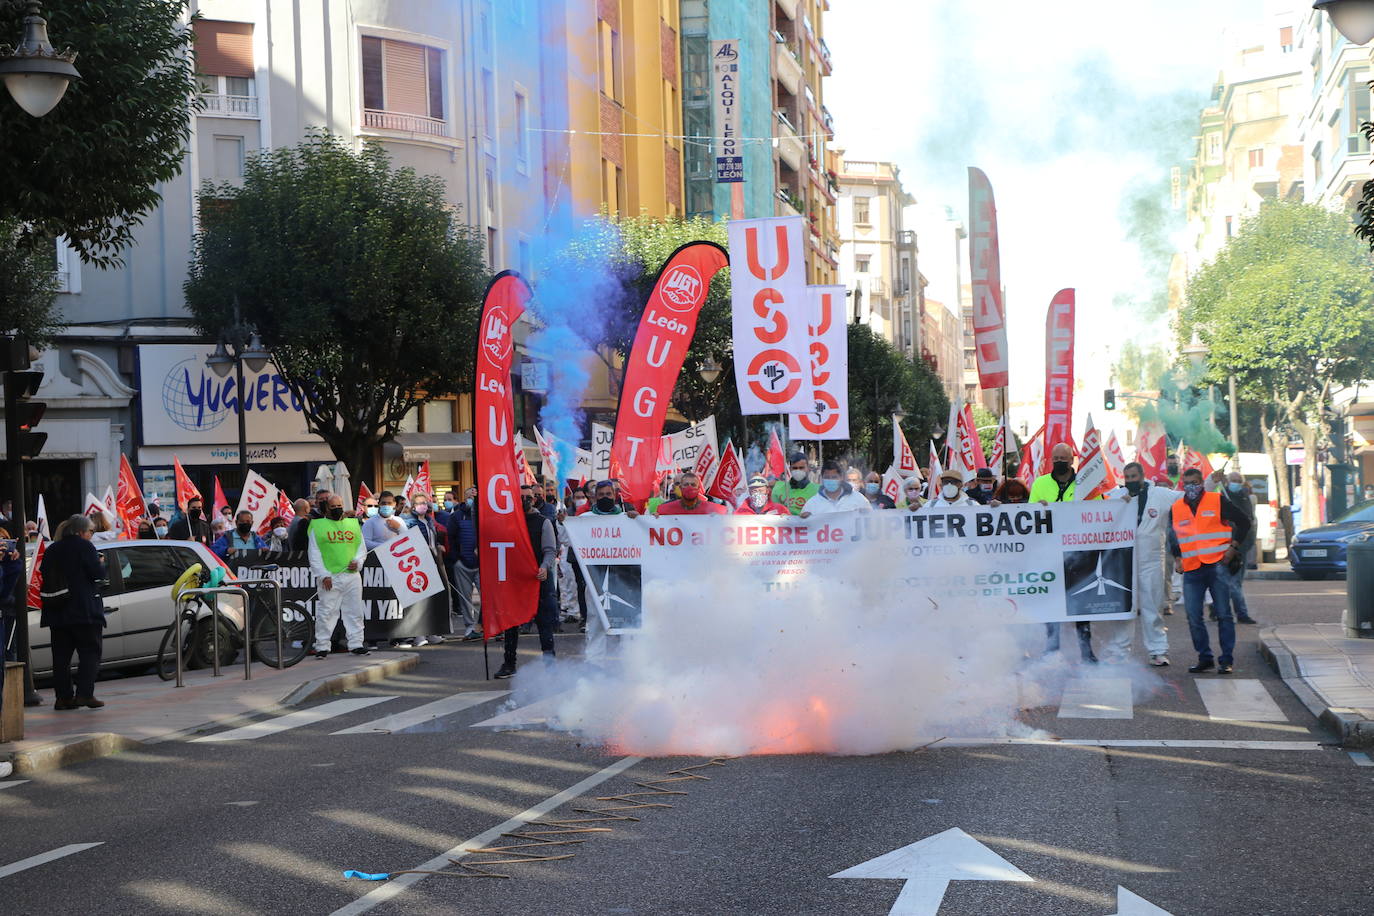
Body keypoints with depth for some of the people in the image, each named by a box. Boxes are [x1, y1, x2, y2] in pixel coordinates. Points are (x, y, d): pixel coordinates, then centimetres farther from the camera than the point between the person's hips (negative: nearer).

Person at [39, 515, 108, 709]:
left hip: (57, 613, 6)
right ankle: (84, 693, -10)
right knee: (89, 653, 0)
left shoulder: (52, 549, 11)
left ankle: (64, 696, 6)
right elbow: (98, 574, -13)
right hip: (84, 611, -6)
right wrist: (101, 563, 7)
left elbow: (44, 573, 13)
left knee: (61, 656, 8)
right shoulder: (85, 547, -8)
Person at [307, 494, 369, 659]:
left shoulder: (353, 524, 15)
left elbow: (362, 548, 18)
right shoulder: (318, 526, 3)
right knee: (326, 612, -5)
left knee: (354, 611, 7)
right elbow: (314, 554, 0)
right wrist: (323, 575, -9)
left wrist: (358, 562, -3)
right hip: (330, 578, -4)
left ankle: (356, 644, 15)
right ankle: (322, 647, 2)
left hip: (352, 576, 4)